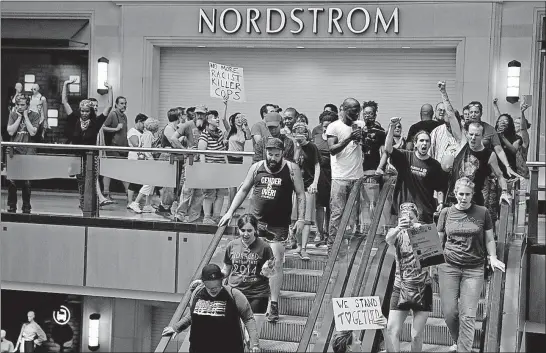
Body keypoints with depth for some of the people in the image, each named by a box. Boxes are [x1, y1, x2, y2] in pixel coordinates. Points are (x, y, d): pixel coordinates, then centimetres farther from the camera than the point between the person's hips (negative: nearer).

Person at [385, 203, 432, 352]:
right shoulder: (397, 233, -2)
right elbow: (389, 239, -26)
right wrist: (399, 228, -49)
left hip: (422, 288, -1)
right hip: (401, 287, 1)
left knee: (416, 336, 0)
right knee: (392, 331, -10)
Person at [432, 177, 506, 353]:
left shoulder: (482, 213, 3)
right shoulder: (446, 213, 6)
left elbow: (489, 239, 10)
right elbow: (438, 240, 12)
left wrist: (493, 257, -5)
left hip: (474, 269, -1)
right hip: (448, 267, 1)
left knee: (468, 315, -7)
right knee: (449, 312, -3)